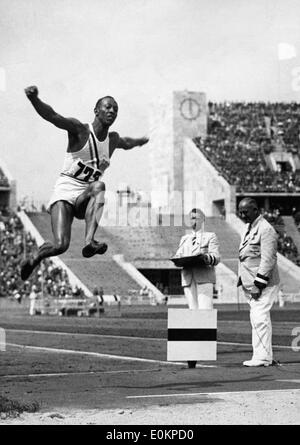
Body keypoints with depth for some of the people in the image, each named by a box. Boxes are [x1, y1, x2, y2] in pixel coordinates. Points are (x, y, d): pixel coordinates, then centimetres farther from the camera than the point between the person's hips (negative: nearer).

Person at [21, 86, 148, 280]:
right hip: (65, 192, -4)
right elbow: (52, 116, -22)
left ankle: (90, 241, -44)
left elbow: (126, 143, 39)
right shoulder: (80, 130, -6)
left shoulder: (113, 139, 12)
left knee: (99, 186, -33)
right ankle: (35, 258, 14)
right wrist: (34, 98, -41)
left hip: (86, 199, 4)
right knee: (60, 245, -21)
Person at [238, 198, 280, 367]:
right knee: (257, 319, 11)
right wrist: (242, 279, 20)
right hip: (251, 284, 10)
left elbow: (268, 259, -19)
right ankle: (266, 357, 16)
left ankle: (262, 357, -10)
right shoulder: (250, 229, 18)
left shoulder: (266, 229, -13)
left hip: (263, 284, -10)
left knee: (260, 319, -12)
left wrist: (260, 281, -21)